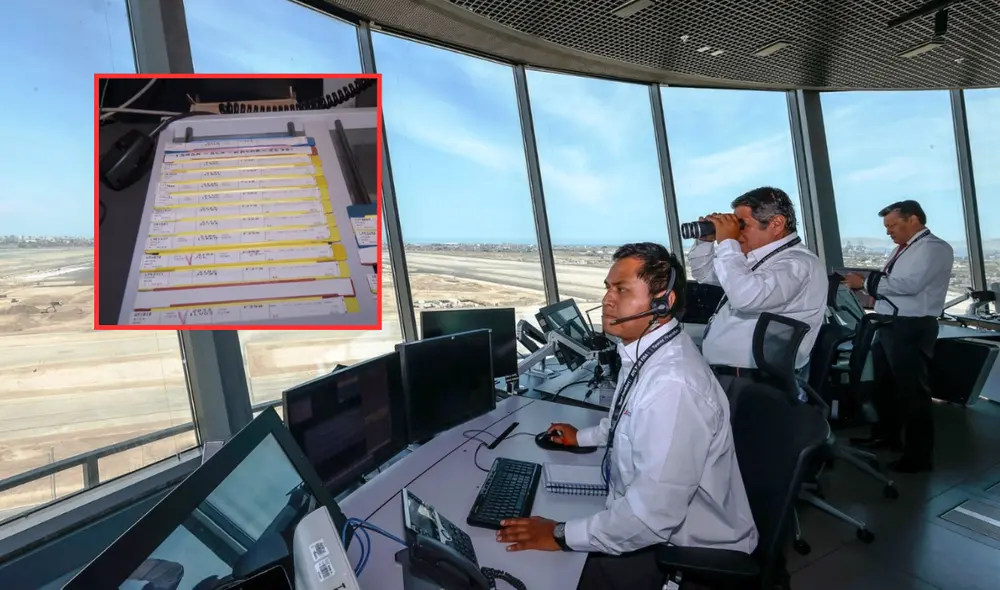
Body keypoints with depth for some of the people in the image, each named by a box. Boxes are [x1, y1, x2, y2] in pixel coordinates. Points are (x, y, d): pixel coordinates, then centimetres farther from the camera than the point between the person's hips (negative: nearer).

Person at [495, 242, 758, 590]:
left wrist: (562, 536, -22)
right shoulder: (646, 351, -4)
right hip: (656, 521, 8)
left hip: (690, 547, -8)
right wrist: (583, 437, 19)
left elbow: (653, 513, -32)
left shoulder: (673, 385, -34)